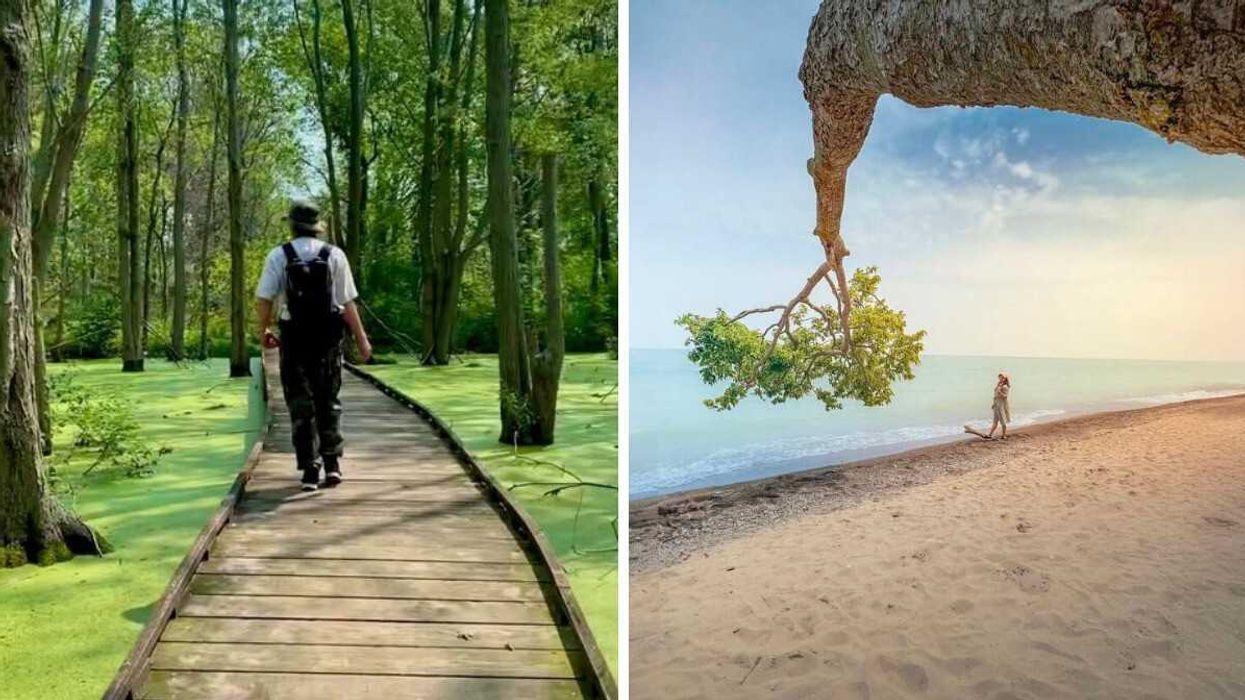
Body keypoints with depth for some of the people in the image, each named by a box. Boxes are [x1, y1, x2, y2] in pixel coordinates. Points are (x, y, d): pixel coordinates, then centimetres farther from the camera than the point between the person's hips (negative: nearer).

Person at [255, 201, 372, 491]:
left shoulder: (279, 255, -3)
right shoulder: (334, 255, -2)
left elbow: (263, 298, -7)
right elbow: (347, 303, -4)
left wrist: (263, 330, 10)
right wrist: (361, 338, 2)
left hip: (294, 339, -1)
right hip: (328, 338, 1)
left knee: (301, 404, 7)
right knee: (328, 401, 15)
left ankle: (310, 469, 5)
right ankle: (332, 463, 11)